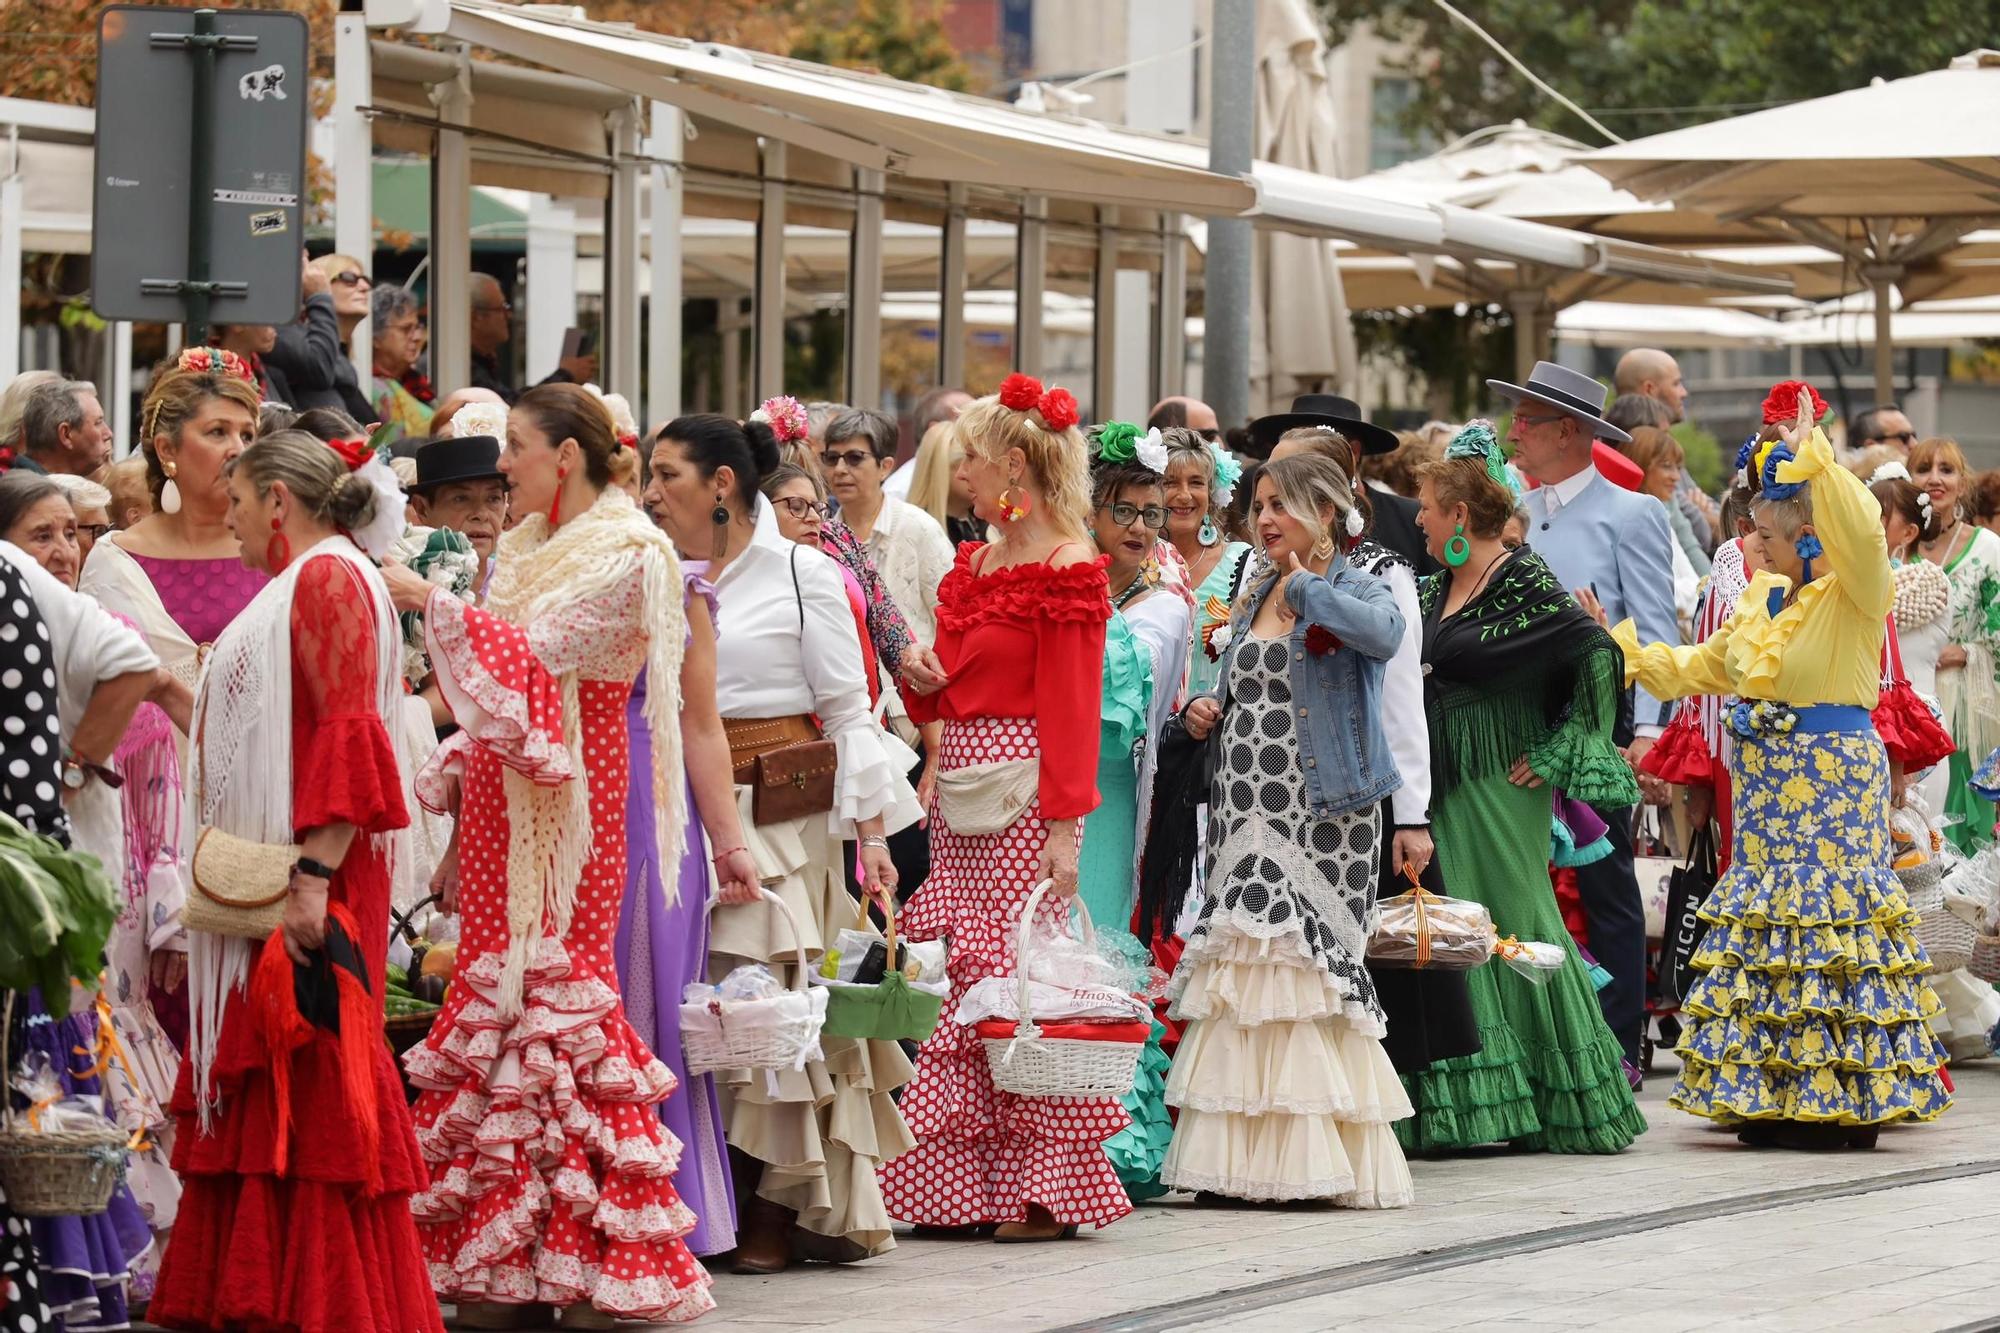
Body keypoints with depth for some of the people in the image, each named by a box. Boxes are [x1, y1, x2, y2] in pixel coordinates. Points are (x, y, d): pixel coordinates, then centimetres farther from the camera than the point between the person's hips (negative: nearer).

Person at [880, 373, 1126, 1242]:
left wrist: (1063, 825, -18)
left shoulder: (1066, 571, -8)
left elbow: (1071, 709, -13)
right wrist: (919, 675, 0)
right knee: (965, 980, 5)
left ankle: (1044, 1189, -3)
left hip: (1024, 789, -8)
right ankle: (970, 1183, 7)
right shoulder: (974, 563, 16)